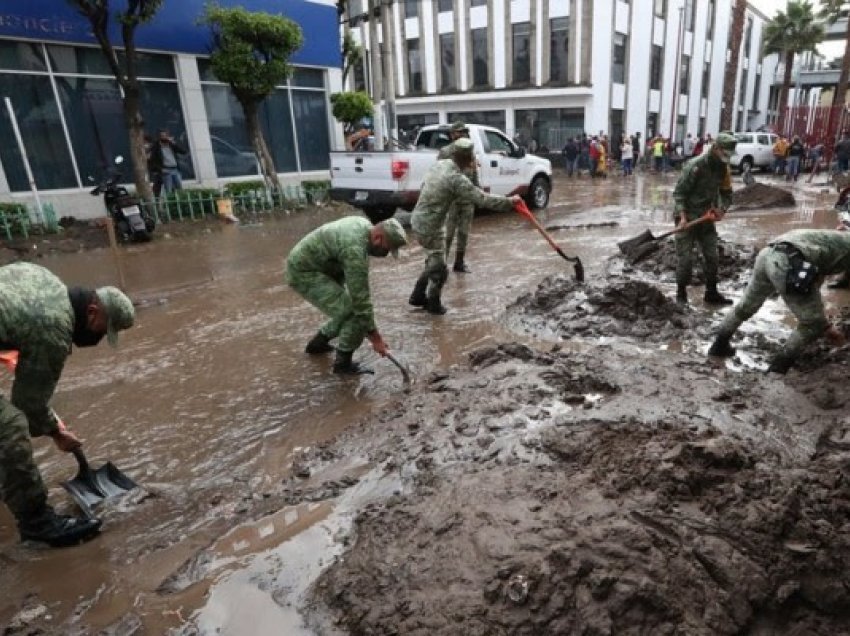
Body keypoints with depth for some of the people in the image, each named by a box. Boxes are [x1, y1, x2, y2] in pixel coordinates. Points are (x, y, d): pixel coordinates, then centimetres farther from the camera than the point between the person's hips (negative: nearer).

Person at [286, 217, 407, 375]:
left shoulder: (365, 226, -2)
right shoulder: (355, 249, -31)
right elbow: (360, 298, -29)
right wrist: (375, 337, -22)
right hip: (304, 273, -10)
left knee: (347, 311, 13)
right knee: (356, 314, -16)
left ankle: (317, 343, 32)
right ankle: (343, 362, 1)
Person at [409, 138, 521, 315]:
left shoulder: (439, 164, 3)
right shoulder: (457, 179, -23)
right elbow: (483, 199, -21)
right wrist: (509, 201, -12)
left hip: (419, 221, 9)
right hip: (430, 227, -9)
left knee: (433, 262, 24)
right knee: (439, 269, 6)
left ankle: (418, 296, 33)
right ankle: (434, 304, 23)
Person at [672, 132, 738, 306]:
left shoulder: (724, 167, 3)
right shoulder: (695, 165, -17)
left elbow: (726, 193, 11)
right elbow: (678, 193, -17)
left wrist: (721, 209, -9)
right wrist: (683, 217, -25)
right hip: (687, 217, -7)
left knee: (712, 256, 9)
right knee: (685, 257, -5)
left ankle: (712, 293, 20)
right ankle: (681, 294, 8)